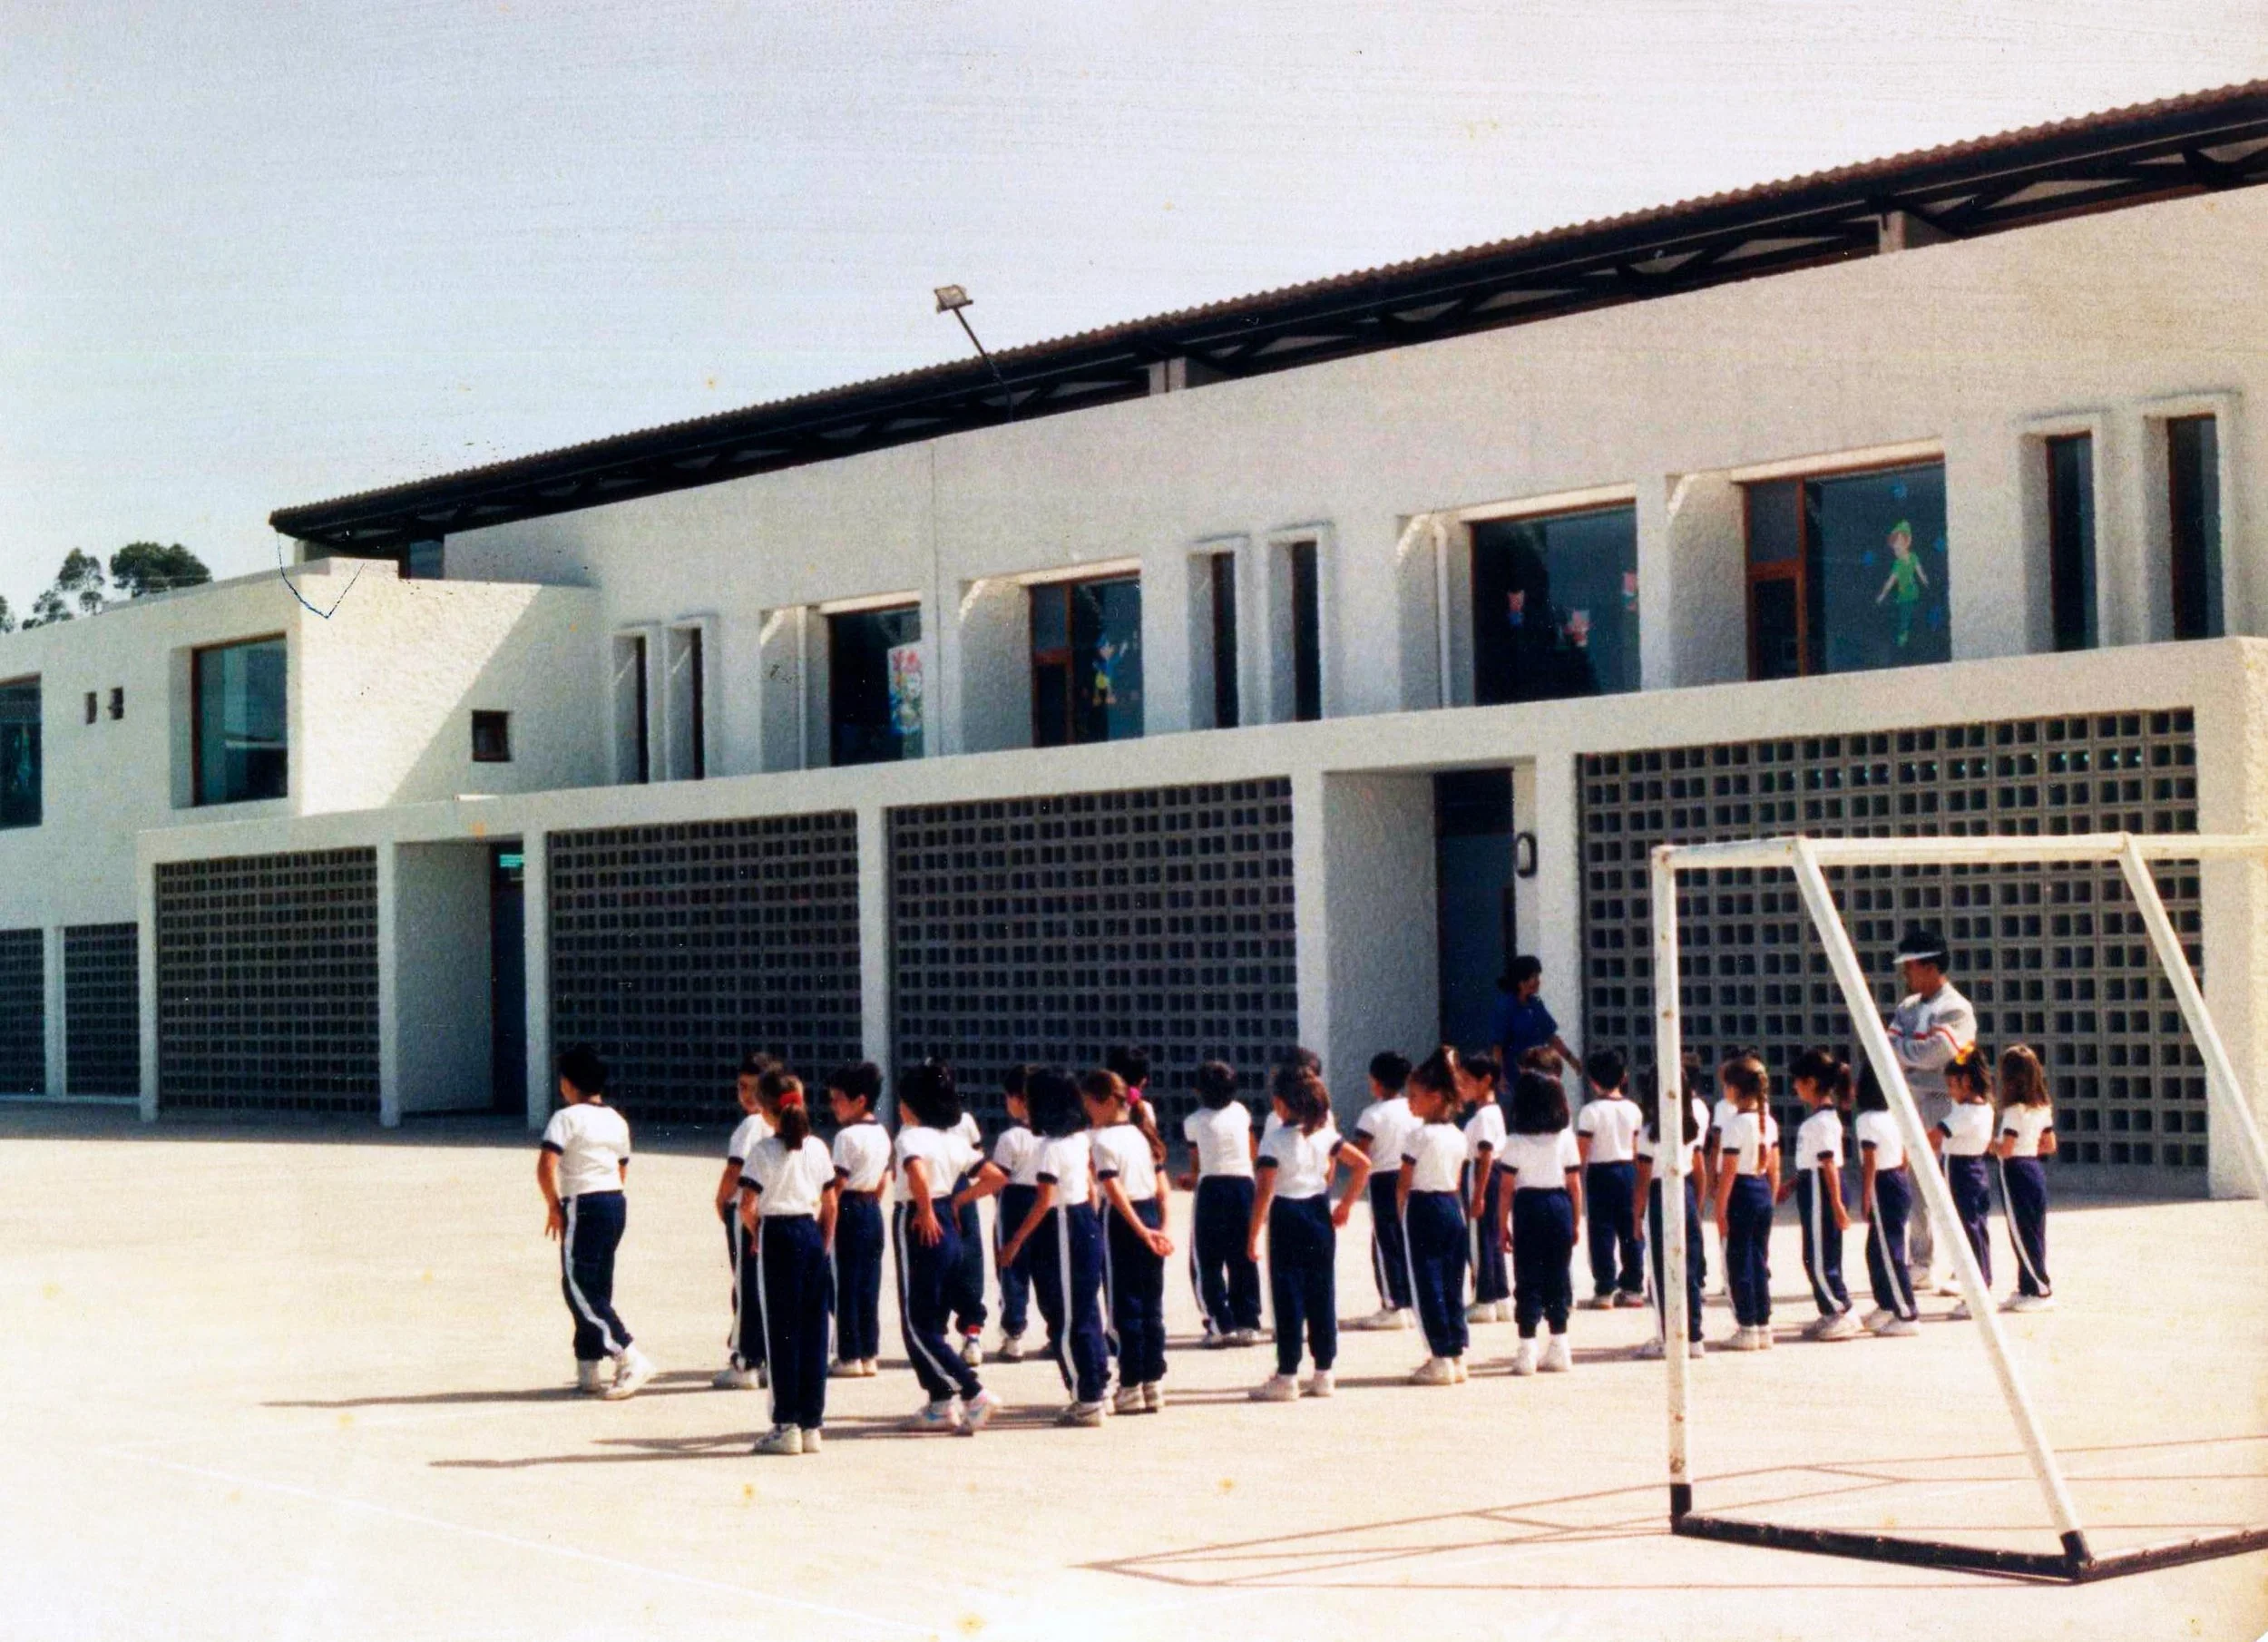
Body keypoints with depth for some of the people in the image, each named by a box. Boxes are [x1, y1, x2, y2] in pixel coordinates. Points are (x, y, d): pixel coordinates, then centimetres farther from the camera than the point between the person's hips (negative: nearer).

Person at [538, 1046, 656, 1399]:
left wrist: (553, 1206, -8)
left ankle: (631, 1360, -15)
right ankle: (587, 1370, 14)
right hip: (615, 1202, 8)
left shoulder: (567, 1118, -10)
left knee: (578, 1287, -5)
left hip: (583, 1206, -8)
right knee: (597, 1287, 12)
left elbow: (546, 1167, -20)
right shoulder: (617, 1121, 13)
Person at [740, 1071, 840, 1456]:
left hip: (778, 1236, -4)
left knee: (781, 1332, 0)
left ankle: (786, 1426, 1)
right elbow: (830, 1204, 8)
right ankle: (812, 1425, 10)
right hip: (812, 1233, 5)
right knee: (814, 1330, 8)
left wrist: (755, 1232, 2)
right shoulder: (818, 1148, 5)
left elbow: (747, 1205, -16)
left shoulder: (764, 1151, -9)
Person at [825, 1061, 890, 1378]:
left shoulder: (847, 1136, -14)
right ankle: (870, 1354, 13)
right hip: (873, 1211, 8)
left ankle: (850, 1357, 1)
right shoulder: (881, 1135, 11)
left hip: (849, 1210, -8)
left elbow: (838, 1185, -16)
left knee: (846, 1284, -2)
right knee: (869, 1284, 10)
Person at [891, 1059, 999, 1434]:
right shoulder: (953, 1137, 10)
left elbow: (917, 1174, -34)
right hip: (949, 1229, 8)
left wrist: (926, 1212, -22)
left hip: (921, 1230, -8)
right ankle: (941, 1404, 16)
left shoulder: (911, 1136, -13)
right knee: (932, 1323, 16)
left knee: (917, 1326, -2)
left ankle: (974, 1394, -12)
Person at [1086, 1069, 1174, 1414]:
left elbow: (1115, 1191, -20)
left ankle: (1131, 1388, 2)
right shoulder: (1140, 1135, 12)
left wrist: (1141, 1230, -23)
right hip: (1151, 1216, 7)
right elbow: (1162, 1186, 9)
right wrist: (1161, 1227, 8)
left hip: (1123, 1221, -7)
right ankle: (1154, 1385, 13)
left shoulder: (1101, 1141, -10)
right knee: (1151, 1307, 10)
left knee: (1125, 1308, -1)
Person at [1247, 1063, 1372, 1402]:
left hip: (1286, 1220, -5)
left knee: (1288, 1297, -1)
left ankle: (1287, 1377, 1)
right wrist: (1346, 1205, 9)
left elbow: (1264, 1191, -16)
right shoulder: (1325, 1134, 5)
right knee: (1322, 1294, 9)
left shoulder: (1274, 1139, -12)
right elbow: (1363, 1164, 4)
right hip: (1320, 1215, 5)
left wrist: (1253, 1234, -13)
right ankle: (1324, 1374, 13)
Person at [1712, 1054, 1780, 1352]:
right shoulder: (1769, 1122, 7)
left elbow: (1728, 1171, -17)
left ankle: (1747, 1328, 3)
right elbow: (1774, 1168, 11)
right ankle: (1764, 1326, 16)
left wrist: (1720, 1210, -13)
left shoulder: (1734, 1125, -16)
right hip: (1763, 1192, 7)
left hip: (1740, 1194, -7)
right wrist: (1769, 1199, 20)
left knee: (1738, 1261, 1)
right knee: (1759, 1260, 13)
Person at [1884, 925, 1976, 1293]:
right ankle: (1921, 1267, 17)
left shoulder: (1956, 1010, -10)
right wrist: (1914, 1051, -11)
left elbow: (1929, 1054, -20)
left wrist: (1900, 1047, -4)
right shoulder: (1907, 1008, 15)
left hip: (1942, 1108, -8)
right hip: (1907, 1105, 8)